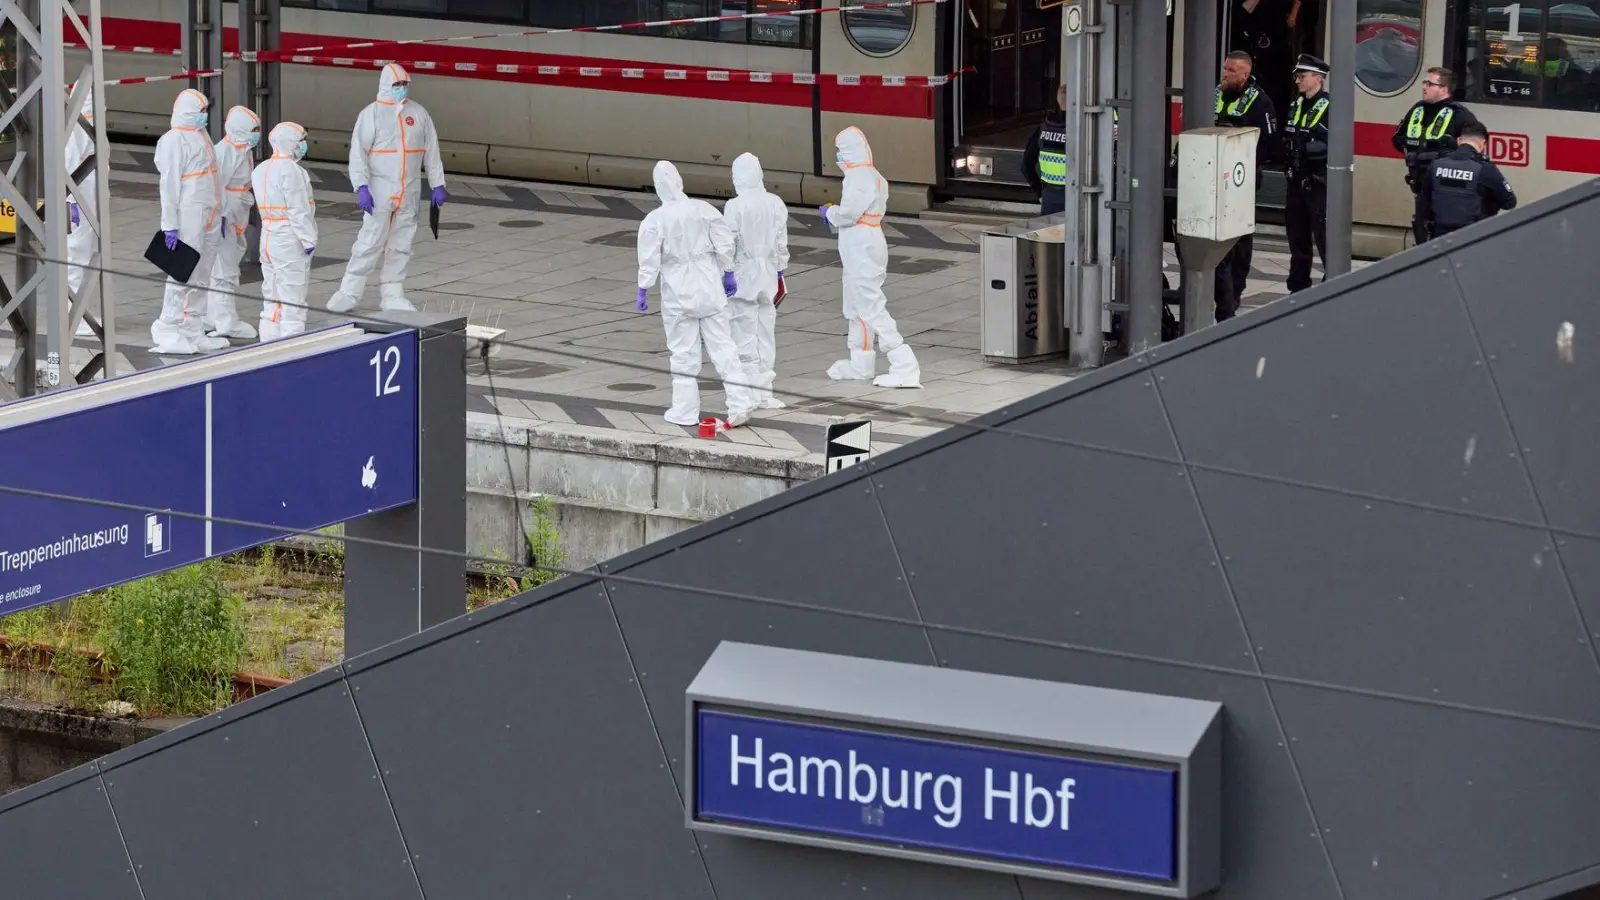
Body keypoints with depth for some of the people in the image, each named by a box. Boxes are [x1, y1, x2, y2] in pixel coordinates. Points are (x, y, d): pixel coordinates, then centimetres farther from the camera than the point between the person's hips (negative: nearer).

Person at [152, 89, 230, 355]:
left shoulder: (201, 137, 17)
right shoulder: (174, 141, -11)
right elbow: (169, 185, -14)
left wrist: (219, 214, 18)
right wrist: (170, 225, -17)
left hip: (209, 218, 9)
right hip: (189, 216, -9)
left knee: (200, 276, 11)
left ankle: (192, 333, 16)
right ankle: (167, 334, -6)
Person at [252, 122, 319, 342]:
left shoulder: (260, 170, 12)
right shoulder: (290, 170, -17)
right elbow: (298, 210, -20)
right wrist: (309, 239, -17)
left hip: (268, 237, 9)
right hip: (289, 239, -9)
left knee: (272, 294, 16)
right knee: (293, 298, -5)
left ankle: (268, 339, 21)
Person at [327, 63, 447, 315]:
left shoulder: (419, 114, 9)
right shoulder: (371, 114, -3)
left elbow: (432, 151, 14)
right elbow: (358, 153, -8)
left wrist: (437, 185, 10)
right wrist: (362, 187, -18)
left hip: (409, 194, 4)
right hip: (379, 190, -4)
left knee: (400, 245, 7)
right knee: (371, 242, -9)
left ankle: (391, 294, 14)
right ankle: (349, 292, -4)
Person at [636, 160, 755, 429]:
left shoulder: (654, 220, -12)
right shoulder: (704, 210, -4)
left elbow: (649, 260, -10)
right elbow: (725, 244, 1)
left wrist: (643, 290, 2)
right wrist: (728, 274, 14)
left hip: (678, 294, -2)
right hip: (710, 289, 2)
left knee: (684, 353, 7)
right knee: (723, 348, 5)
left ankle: (685, 410, 12)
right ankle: (740, 404, 1)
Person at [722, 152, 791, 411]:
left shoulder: (735, 206, -16)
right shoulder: (776, 204, -2)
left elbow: (728, 244, -12)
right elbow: (782, 242, 5)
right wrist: (780, 271, 18)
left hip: (742, 275, -4)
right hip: (768, 276, 4)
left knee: (745, 335, 2)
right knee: (766, 333, 11)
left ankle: (750, 392, 0)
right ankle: (764, 391, 16)